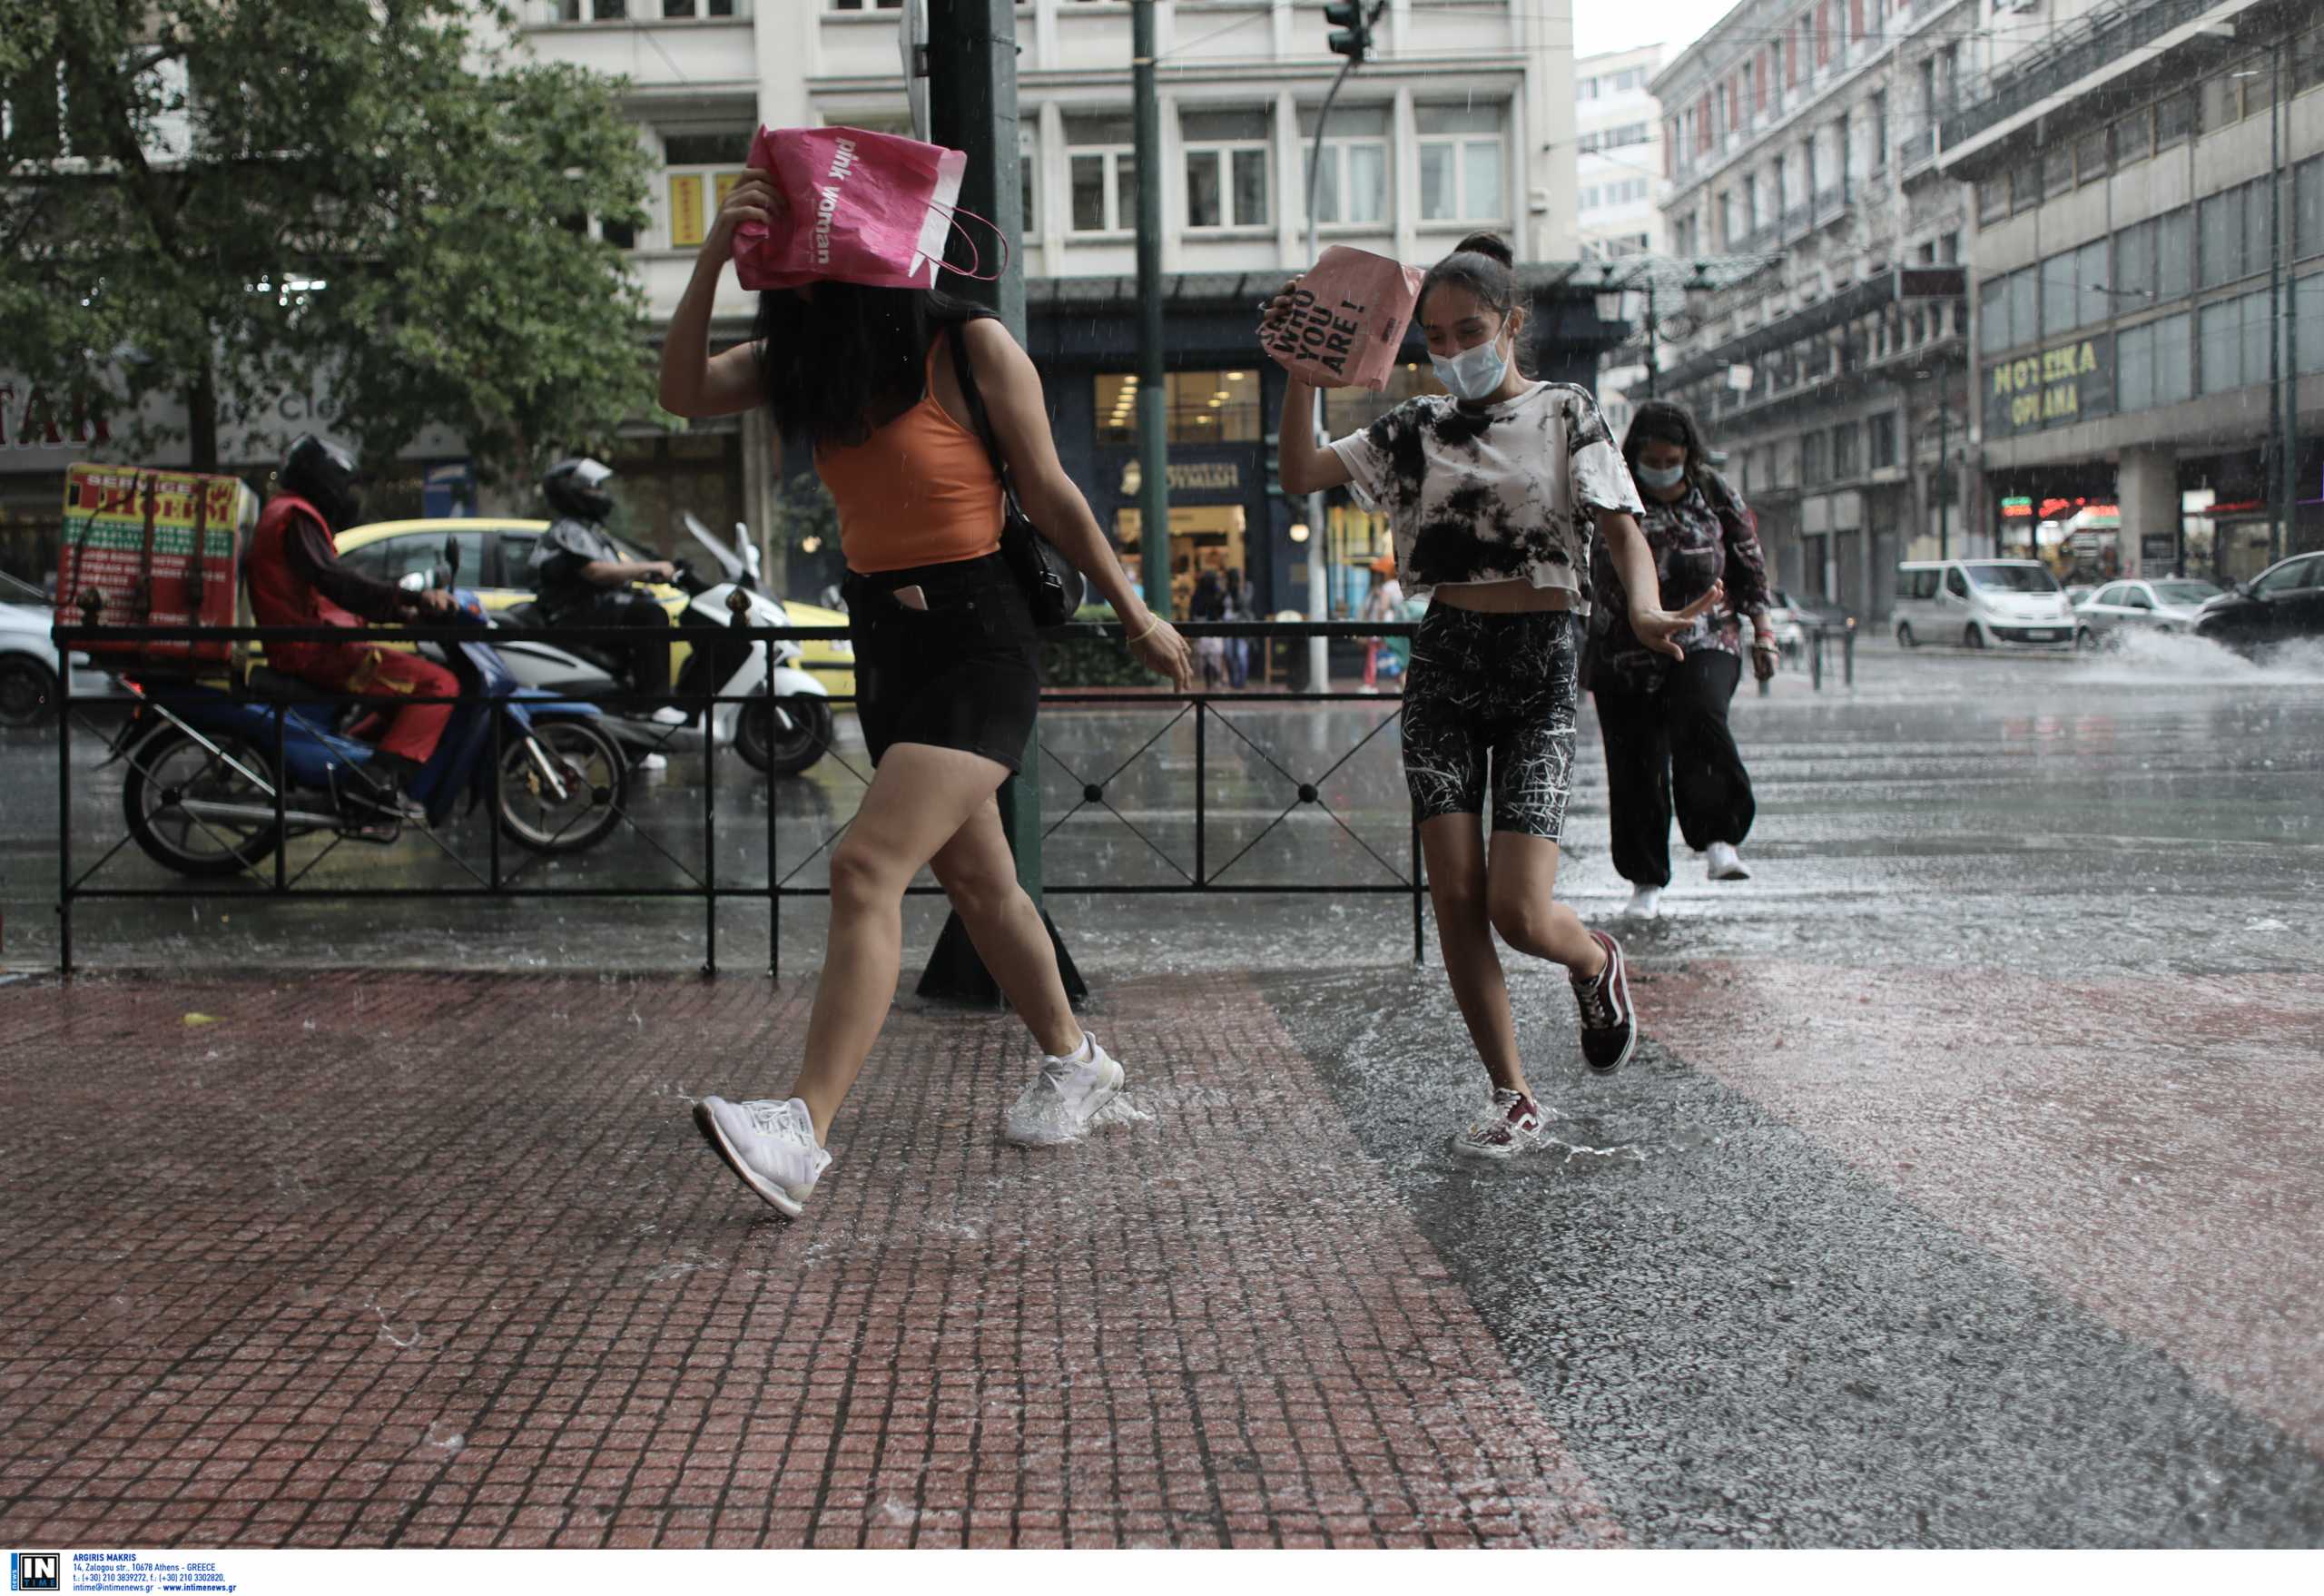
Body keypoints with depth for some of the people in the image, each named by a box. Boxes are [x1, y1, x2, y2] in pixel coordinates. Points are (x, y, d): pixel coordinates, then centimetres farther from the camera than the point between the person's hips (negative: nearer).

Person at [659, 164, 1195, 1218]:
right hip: (883, 639, 7)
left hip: (975, 637, -7)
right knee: (975, 881, 18)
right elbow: (684, 392, -8)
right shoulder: (806, 353, 6)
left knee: (867, 868, -20)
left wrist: (1136, 617, 3)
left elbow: (1050, 495, -4)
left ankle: (803, 1134, -25)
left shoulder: (971, 347, -11)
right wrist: (713, 258, -20)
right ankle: (1073, 1062, 38)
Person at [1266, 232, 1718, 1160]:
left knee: (1519, 912, -12)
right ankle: (1512, 1098, 11)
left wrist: (1643, 610, -27)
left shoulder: (1565, 414, 3)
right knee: (1455, 896, -4)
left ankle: (1596, 964, 25)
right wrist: (1302, 378, -11)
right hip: (1444, 666, 3)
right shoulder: (1418, 430, 10)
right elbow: (1301, 476, 2)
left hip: (1540, 667, -3)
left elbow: (1623, 530, -7)